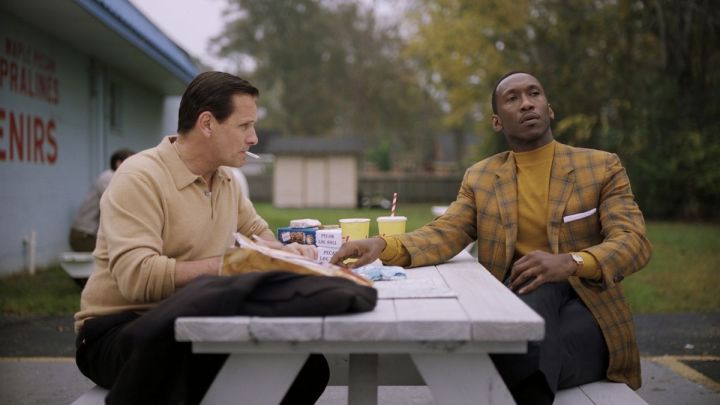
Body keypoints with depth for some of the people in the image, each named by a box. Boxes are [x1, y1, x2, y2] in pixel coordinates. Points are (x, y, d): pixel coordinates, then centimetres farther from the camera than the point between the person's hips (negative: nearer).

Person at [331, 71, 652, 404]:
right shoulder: (480, 177, 11)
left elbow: (633, 243, -8)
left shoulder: (601, 167, 4)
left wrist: (570, 263, -31)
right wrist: (384, 246, -26)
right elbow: (444, 234, -3)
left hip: (586, 307, -1)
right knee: (537, 286, -36)